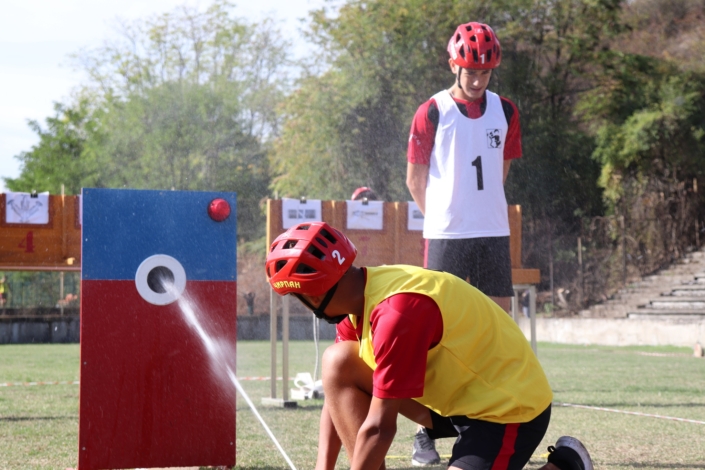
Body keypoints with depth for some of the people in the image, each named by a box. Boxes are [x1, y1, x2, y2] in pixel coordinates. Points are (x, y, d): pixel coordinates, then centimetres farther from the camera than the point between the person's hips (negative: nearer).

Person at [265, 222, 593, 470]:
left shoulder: (397, 312, -31)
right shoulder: (357, 298, -3)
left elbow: (379, 427, -28)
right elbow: (339, 393, 3)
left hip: (507, 408, -9)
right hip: (458, 390, 9)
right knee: (337, 363, -4)